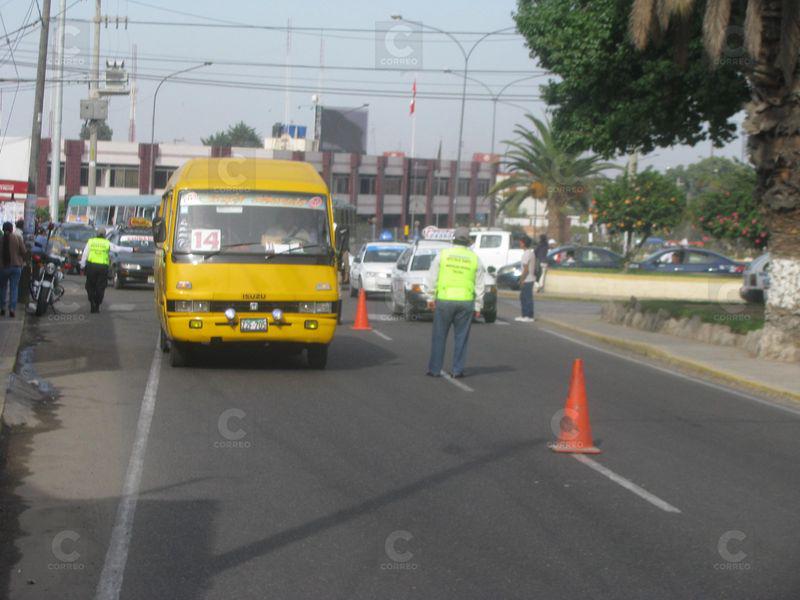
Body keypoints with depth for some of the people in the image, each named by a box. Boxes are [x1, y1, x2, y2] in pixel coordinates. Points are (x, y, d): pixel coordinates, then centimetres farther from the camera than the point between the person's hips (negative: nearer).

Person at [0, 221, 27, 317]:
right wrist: (23, 260, 12)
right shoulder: (18, 238, -7)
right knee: (14, 288, 3)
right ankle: (12, 309, -5)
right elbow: (23, 251, -6)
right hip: (16, 266, -1)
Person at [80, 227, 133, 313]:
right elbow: (120, 249, 10)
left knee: (90, 286, 10)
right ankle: (97, 307, 6)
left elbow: (85, 254, 4)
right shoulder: (107, 243, 7)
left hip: (91, 266, 0)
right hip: (103, 267, 0)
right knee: (100, 288, 7)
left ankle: (92, 305, -4)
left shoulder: (90, 241, 8)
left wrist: (82, 266, 7)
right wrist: (132, 250, 18)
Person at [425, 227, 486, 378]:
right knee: (461, 337, 7)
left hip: (444, 299, -1)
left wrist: (431, 298, 9)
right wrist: (478, 306, 11)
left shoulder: (443, 255, 1)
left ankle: (435, 369, 8)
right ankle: (458, 370, 6)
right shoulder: (475, 259, 4)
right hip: (466, 301, 1)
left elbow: (432, 279, 2)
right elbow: (479, 286, 6)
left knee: (439, 336, 6)